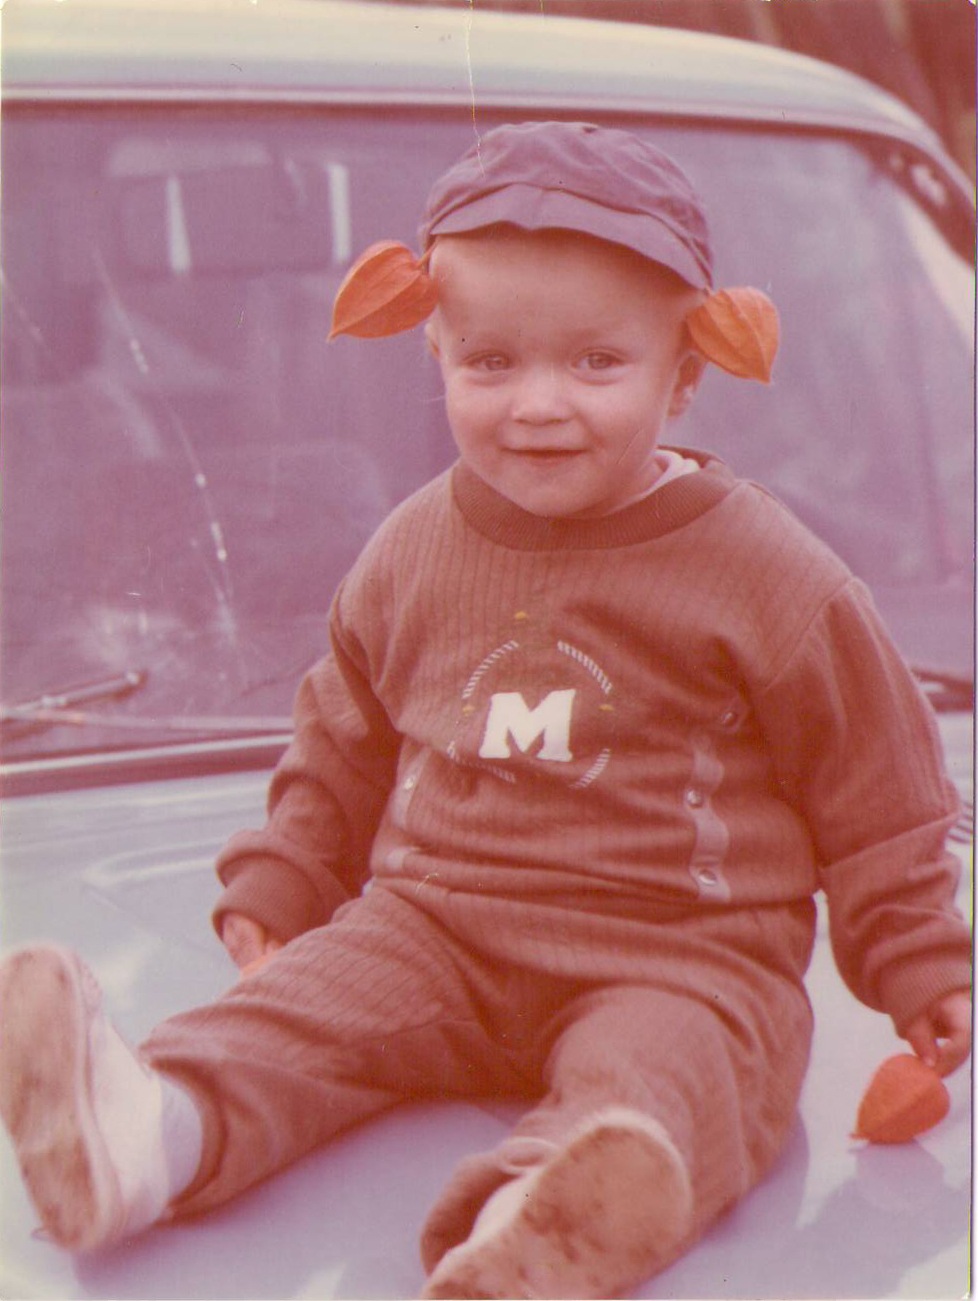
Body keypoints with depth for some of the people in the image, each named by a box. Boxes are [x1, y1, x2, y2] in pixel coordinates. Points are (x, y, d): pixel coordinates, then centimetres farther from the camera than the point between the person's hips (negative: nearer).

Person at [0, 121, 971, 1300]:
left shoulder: (768, 577, -2)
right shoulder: (412, 553, 9)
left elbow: (876, 799, 6)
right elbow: (341, 748, 24)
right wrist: (273, 889, 18)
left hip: (678, 958, -4)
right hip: (433, 925, 5)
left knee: (655, 1074, -33)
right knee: (305, 998, -20)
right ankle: (150, 1133, -43)